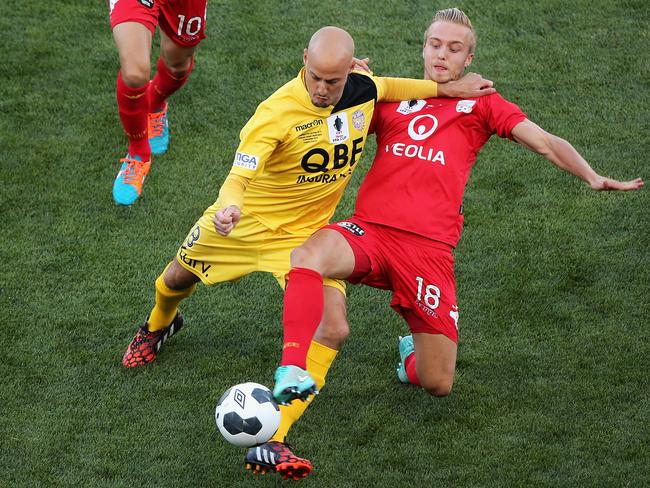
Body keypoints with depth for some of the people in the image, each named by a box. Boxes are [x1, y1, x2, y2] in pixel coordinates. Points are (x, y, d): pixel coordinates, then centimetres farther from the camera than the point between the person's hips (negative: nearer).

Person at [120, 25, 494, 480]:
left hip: (305, 235, 2)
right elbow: (240, 175, -36)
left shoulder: (364, 88, -13)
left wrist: (447, 89, 12)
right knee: (178, 278, 22)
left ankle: (271, 443, -20)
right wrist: (228, 206, -58)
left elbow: (388, 87, 13)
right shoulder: (277, 113, -30)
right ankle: (158, 326, 62)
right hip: (245, 222, -2)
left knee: (332, 325, -20)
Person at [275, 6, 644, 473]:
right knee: (310, 255, -36)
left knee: (438, 384, -1)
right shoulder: (391, 99, 21)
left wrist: (592, 177, -8)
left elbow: (546, 142, 9)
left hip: (430, 248, -1)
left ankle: (411, 355, 36)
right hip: (370, 227, 1)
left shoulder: (480, 103, 16)